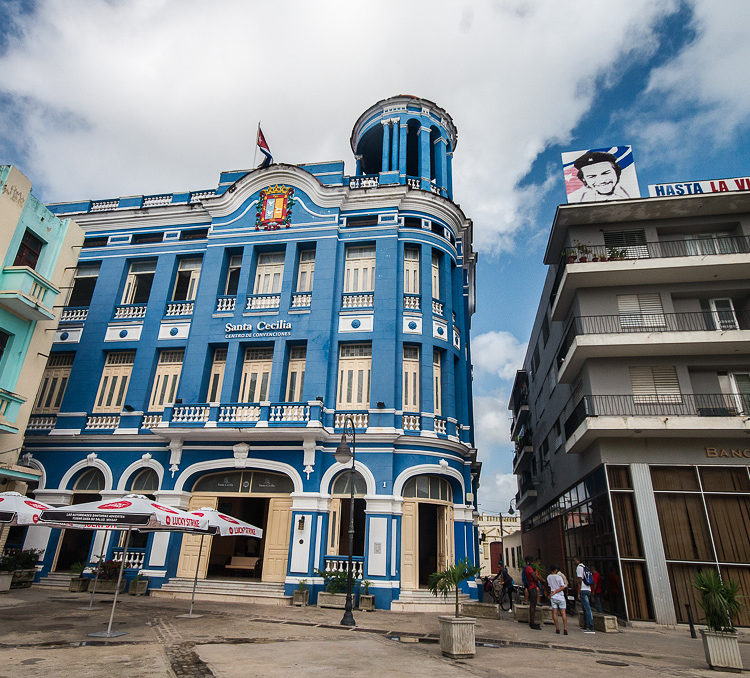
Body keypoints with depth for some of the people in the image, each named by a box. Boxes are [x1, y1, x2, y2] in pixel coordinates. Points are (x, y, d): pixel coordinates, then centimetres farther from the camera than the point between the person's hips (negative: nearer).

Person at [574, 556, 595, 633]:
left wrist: (578, 593, -13)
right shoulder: (585, 567, 19)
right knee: (585, 609, 14)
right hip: (588, 590, 9)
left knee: (587, 609, -10)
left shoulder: (579, 567, -8)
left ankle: (591, 628, -11)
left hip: (583, 590, -9)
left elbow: (580, 580, -14)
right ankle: (585, 626, 18)